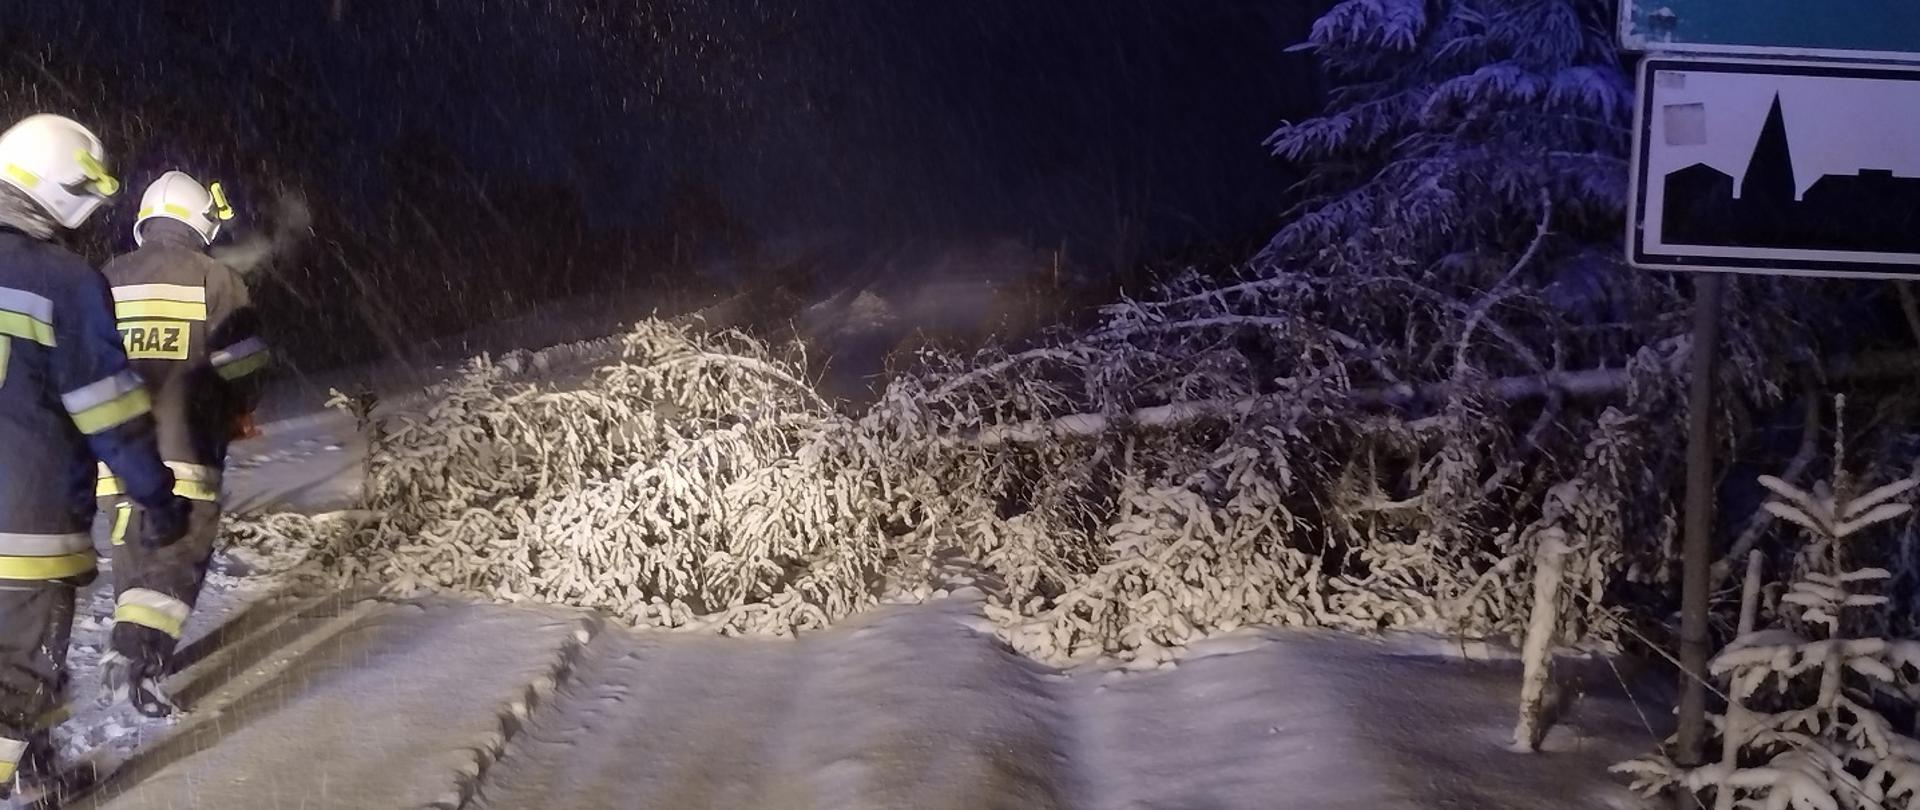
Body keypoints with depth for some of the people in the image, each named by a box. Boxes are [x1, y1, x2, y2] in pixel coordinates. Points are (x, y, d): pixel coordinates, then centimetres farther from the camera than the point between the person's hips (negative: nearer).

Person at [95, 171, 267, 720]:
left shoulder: (107, 280, 12)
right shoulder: (216, 280, -3)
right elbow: (242, 370, -3)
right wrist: (237, 419, 15)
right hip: (184, 449, -5)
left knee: (134, 551, 17)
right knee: (179, 554, -4)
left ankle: (140, 649, 23)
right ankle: (134, 656, -19)